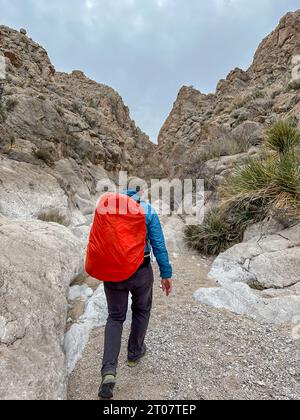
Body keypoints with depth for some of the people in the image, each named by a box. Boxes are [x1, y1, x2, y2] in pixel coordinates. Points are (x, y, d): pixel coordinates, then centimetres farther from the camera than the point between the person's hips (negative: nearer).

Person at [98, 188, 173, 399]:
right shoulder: (148, 210, -7)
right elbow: (158, 244, -9)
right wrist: (166, 273, -2)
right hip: (141, 271, -1)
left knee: (115, 317, 16)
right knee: (142, 310, 25)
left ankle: (109, 371, 3)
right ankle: (135, 353, 42)